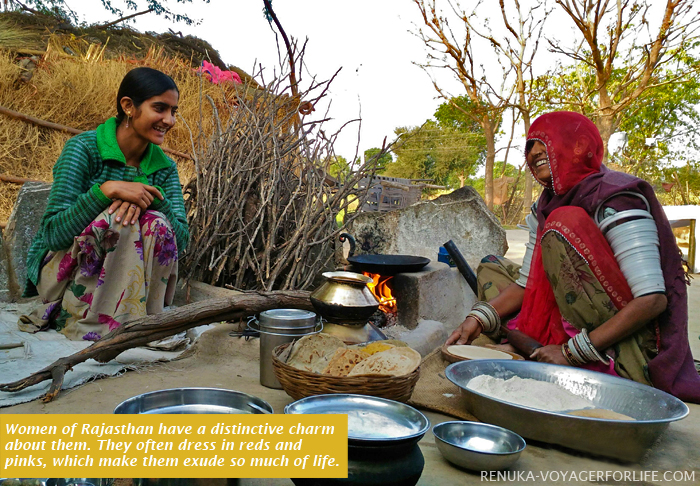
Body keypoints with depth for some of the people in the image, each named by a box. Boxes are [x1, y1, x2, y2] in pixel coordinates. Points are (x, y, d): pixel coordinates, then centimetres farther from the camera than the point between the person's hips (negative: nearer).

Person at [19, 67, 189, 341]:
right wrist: (106, 190, -31)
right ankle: (81, 320, -20)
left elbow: (181, 240, -12)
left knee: (157, 224, -25)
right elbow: (53, 233, -20)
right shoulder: (83, 149, -14)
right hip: (60, 269, -3)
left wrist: (152, 198, -28)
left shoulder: (164, 167, 0)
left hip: (122, 278, 4)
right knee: (117, 219, -30)